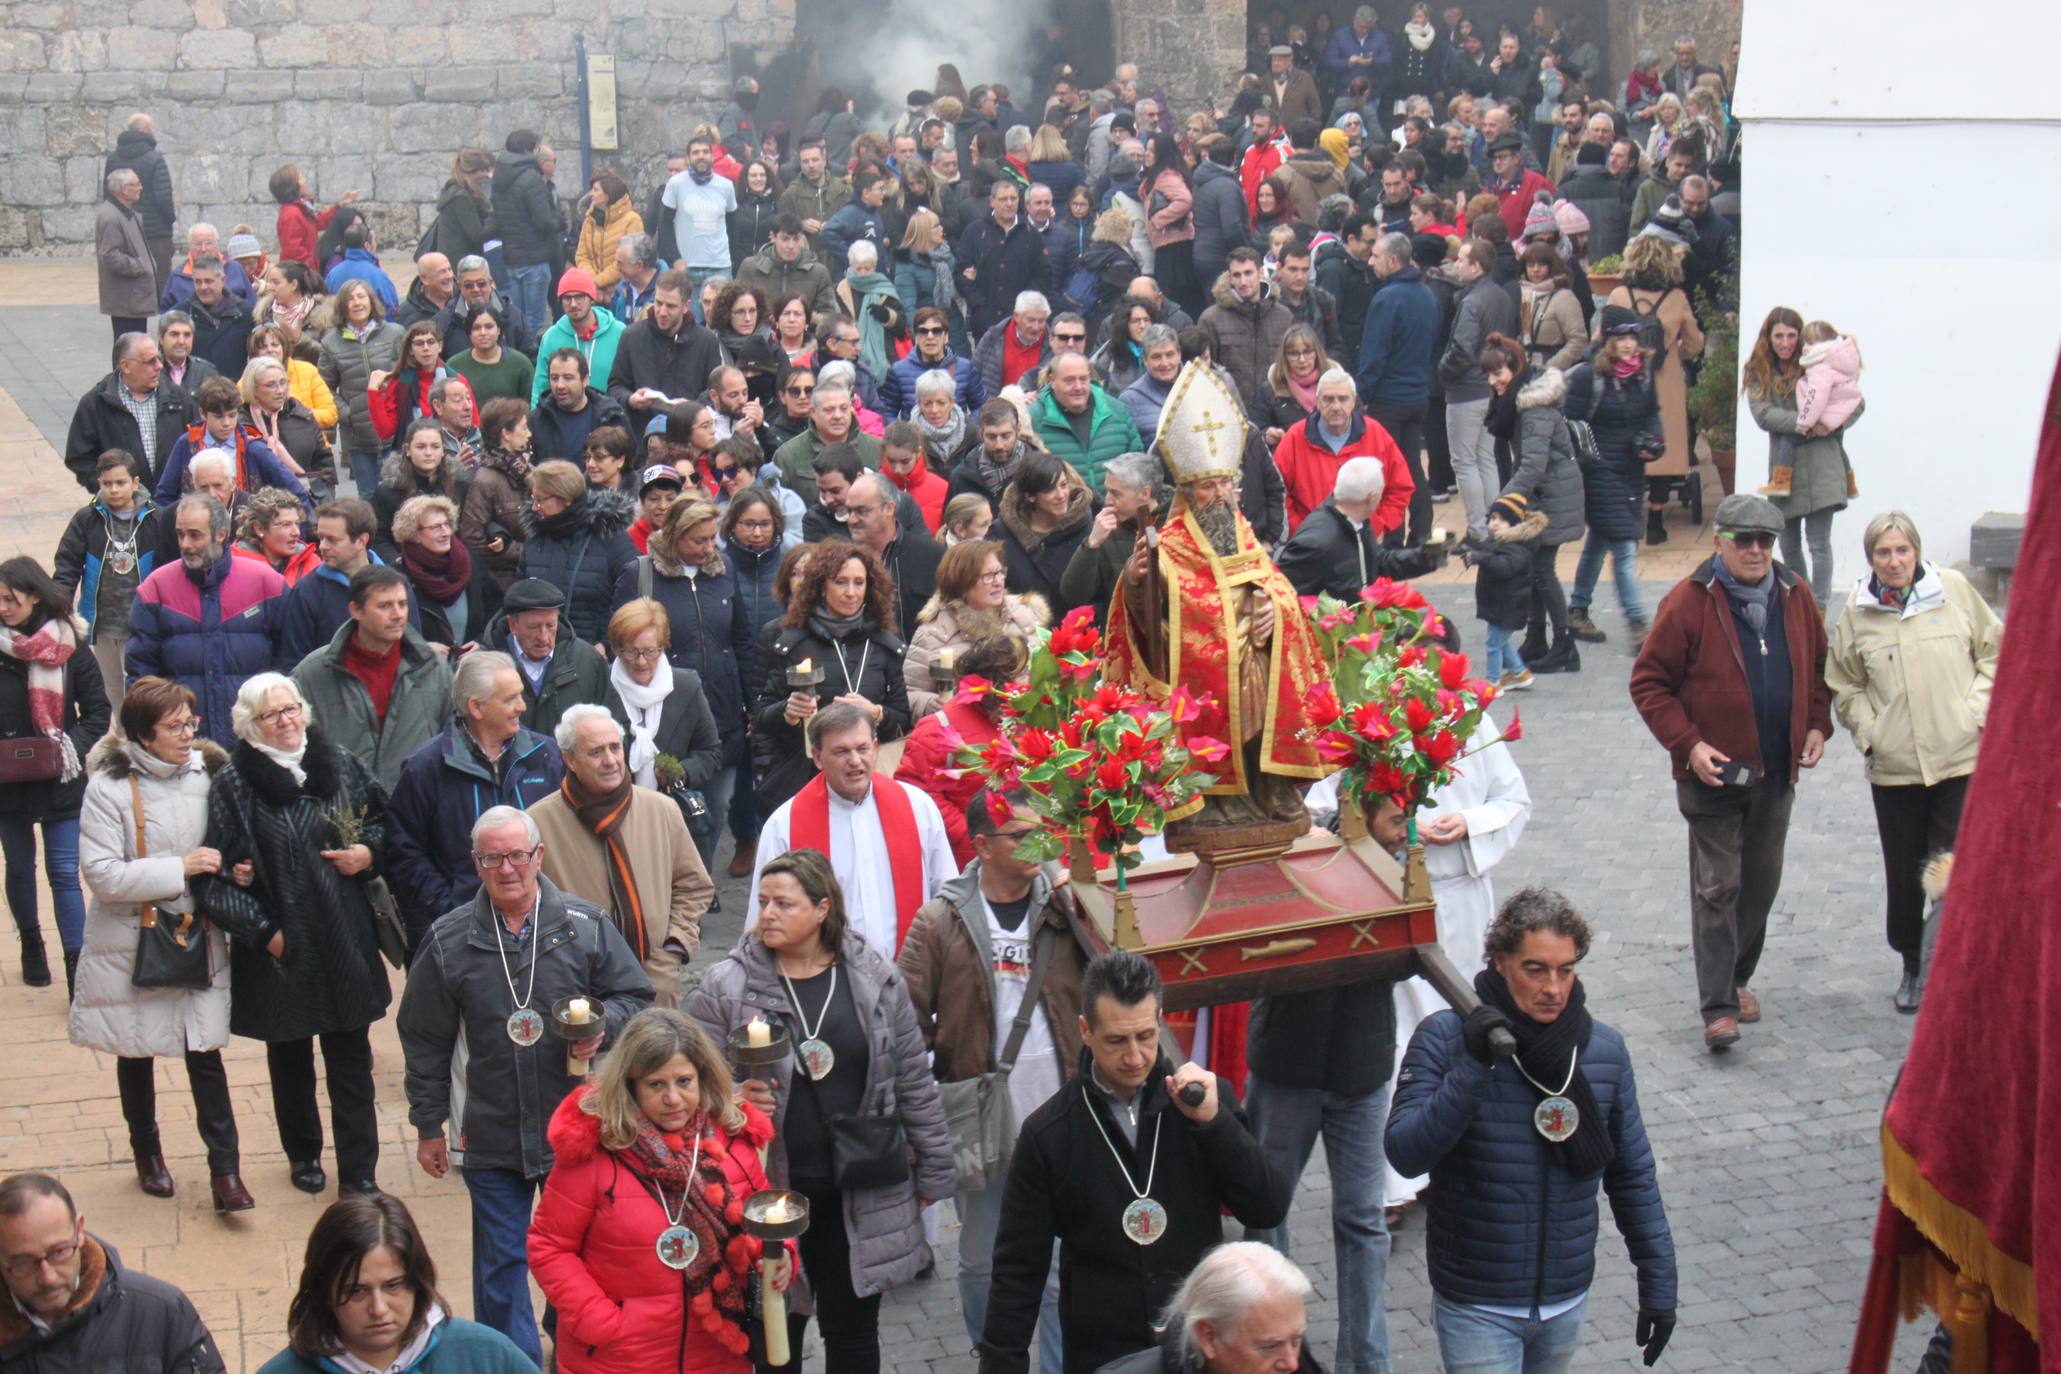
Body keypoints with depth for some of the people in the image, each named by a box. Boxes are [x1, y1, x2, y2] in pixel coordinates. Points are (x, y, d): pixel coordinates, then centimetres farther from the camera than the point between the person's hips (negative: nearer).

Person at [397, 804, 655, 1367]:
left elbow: (635, 997, 5)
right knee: (501, 1264, 8)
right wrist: (428, 1125, 7)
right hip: (491, 1136, 0)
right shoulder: (448, 940, 0)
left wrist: (603, 1025, -17)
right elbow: (425, 1040, 6)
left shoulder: (586, 925, -2)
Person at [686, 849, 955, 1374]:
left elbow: (914, 1080, 6)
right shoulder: (725, 987, -5)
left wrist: (933, 1169, 9)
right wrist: (732, 1098, -21)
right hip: (769, 1194, -1)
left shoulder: (877, 978, 0)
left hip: (861, 1198, 1)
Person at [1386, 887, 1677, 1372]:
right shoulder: (1444, 1037, -12)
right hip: (1476, 1309, -4)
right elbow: (1405, 1155, -20)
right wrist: (1473, 1068, -29)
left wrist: (1658, 1283, 7)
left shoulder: (1605, 1049, -1)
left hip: (1567, 1304, 4)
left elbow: (1634, 1177, 7)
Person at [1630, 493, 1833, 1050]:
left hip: (1777, 772, 5)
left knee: (1762, 883, 15)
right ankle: (1719, 1006, -3)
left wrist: (1817, 724, 4)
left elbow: (1818, 667, 18)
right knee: (1717, 888, -5)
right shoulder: (1688, 603, -12)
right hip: (1714, 773, -5)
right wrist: (1688, 744, -17)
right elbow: (1648, 683, -9)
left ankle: (1738, 977, 33)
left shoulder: (1794, 596, 4)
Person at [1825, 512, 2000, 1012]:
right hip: (1893, 766, 2)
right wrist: (1868, 732, -2)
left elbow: (1994, 650, 8)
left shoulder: (1953, 589, -2)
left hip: (1961, 758, -1)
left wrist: (1977, 709, -3)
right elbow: (1844, 685, 11)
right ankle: (1912, 965, 27)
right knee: (1904, 873, 9)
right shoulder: (1856, 610, 1)